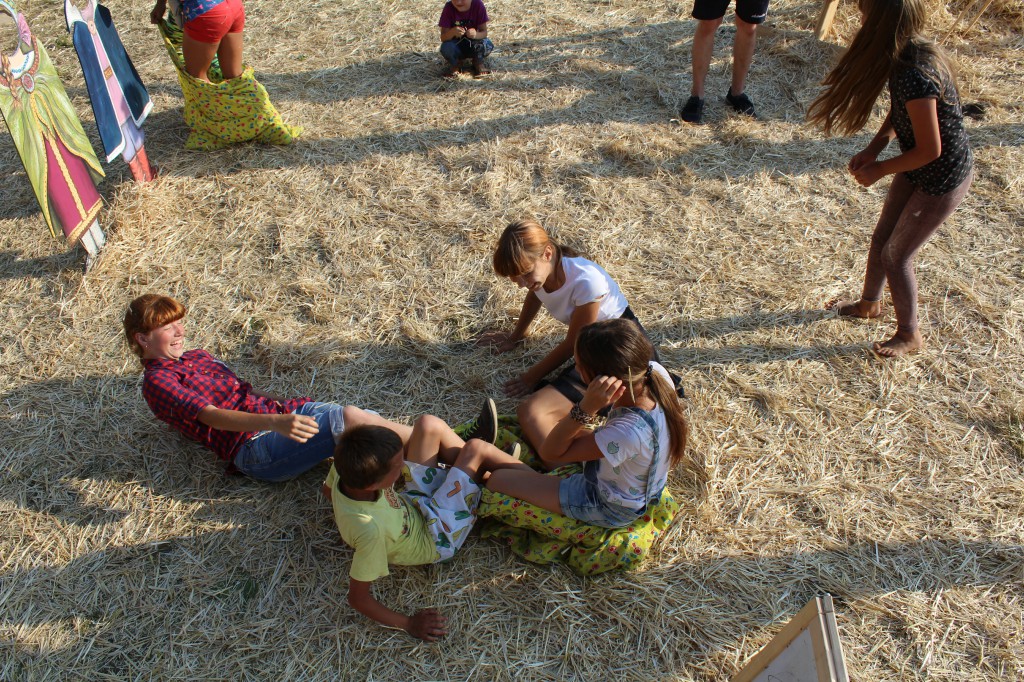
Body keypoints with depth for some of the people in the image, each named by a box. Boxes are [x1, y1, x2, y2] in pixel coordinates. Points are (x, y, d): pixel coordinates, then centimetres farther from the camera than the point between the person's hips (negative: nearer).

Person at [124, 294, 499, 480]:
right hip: (255, 448, -8)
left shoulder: (197, 357, 25)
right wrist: (274, 422, -34)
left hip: (280, 411, 8)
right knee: (348, 418, -27)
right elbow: (212, 415, -18)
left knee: (371, 422, -18)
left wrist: (285, 410, 6)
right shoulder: (157, 381, -1)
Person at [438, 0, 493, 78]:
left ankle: (478, 62, 3)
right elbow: (443, 38, -21)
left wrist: (476, 34, -40)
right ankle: (455, 64, 2)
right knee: (446, 47, -32)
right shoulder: (449, 7, -19)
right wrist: (452, 32, -43)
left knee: (488, 45, -30)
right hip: (456, 45, 0)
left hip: (473, 44, 0)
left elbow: (484, 32, -17)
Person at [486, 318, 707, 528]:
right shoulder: (654, 371, -24)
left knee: (497, 480, -4)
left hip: (609, 510, -7)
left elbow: (550, 453, -34)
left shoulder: (630, 432, -46)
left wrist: (585, 408, -44)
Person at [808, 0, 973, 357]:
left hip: (942, 181, -8)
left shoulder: (915, 77, -34)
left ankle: (909, 335, 25)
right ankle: (869, 303, 46)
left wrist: (879, 169, -14)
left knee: (895, 255, 3)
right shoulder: (909, 53, -6)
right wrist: (873, 148, -5)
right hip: (918, 171, 9)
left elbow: (930, 150, -27)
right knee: (882, 238, 20)